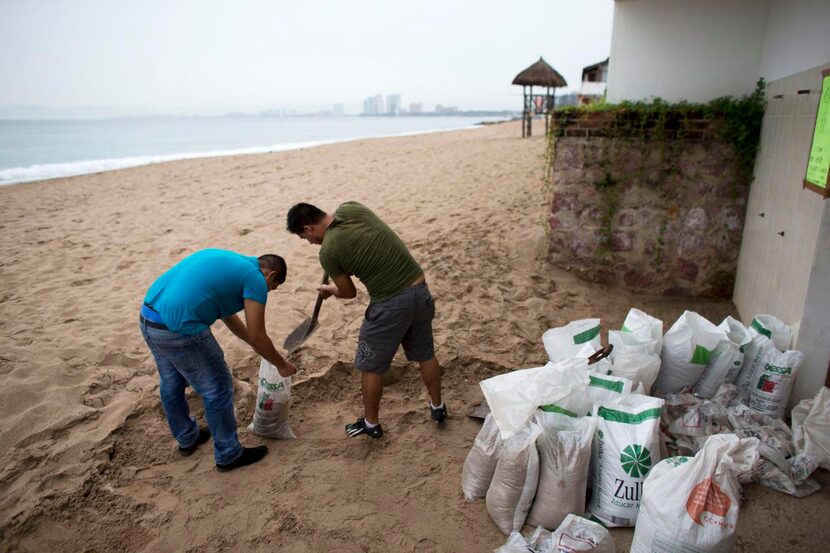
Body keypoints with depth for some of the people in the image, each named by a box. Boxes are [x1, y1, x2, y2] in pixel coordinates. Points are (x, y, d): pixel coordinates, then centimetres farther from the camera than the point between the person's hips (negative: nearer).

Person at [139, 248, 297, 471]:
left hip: (148, 318, 10)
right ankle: (228, 455, 25)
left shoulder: (229, 261, 20)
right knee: (217, 391, 9)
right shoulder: (255, 278, -4)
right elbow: (257, 336, -3)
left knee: (171, 385, 27)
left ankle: (187, 439, 49)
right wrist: (282, 365, 13)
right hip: (179, 331, -9)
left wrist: (255, 344, 38)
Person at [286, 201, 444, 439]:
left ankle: (371, 424, 33)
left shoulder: (328, 251, -13)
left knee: (370, 367, 16)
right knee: (425, 354, 25)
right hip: (420, 289, 7)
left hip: (391, 304, -7)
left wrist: (328, 290, 23)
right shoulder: (352, 208, 2)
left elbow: (348, 292, 3)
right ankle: (437, 407, 43)